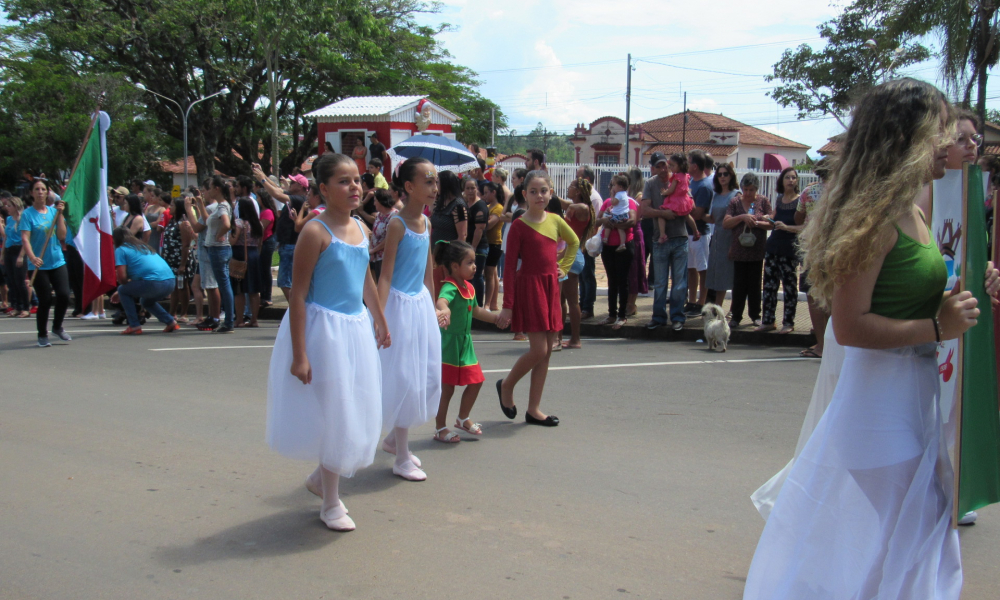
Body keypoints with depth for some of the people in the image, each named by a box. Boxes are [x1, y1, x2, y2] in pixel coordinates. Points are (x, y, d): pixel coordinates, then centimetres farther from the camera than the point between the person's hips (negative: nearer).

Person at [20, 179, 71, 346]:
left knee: (64, 295, -5)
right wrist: (32, 257, -31)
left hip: (57, 262, 3)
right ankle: (42, 335, 17)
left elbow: (62, 236, -1)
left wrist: (59, 214, -8)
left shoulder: (53, 211, 6)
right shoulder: (27, 214, -5)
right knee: (45, 300, -2)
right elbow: (25, 239, -16)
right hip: (38, 265, -3)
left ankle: (57, 327, 21)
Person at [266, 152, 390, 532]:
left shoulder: (361, 230, 6)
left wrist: (380, 322, 26)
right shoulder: (316, 232, -16)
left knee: (357, 412, 15)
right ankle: (331, 503, 20)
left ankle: (322, 477, 38)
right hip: (325, 329, -7)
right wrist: (299, 354, -20)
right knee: (332, 413, 3)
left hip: (357, 328, 7)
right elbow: (298, 294, -17)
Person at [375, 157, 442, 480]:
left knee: (427, 377, 13)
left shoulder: (426, 222, 8)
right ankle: (402, 458, 12)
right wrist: (380, 319, -24)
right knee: (404, 378, -1)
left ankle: (394, 438, 33)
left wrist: (433, 307, 20)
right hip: (401, 305, -8)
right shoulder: (397, 224, -15)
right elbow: (385, 275, -18)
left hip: (422, 304, 8)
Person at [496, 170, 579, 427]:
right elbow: (510, 267, -10)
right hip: (529, 287, -6)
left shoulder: (555, 220, 7)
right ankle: (506, 386, 15)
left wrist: (564, 267, 11)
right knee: (538, 350, -11)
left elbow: (574, 242, 27)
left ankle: (534, 409, 14)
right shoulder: (519, 225, -9)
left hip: (551, 287, 6)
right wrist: (507, 306, -14)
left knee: (546, 351, 6)